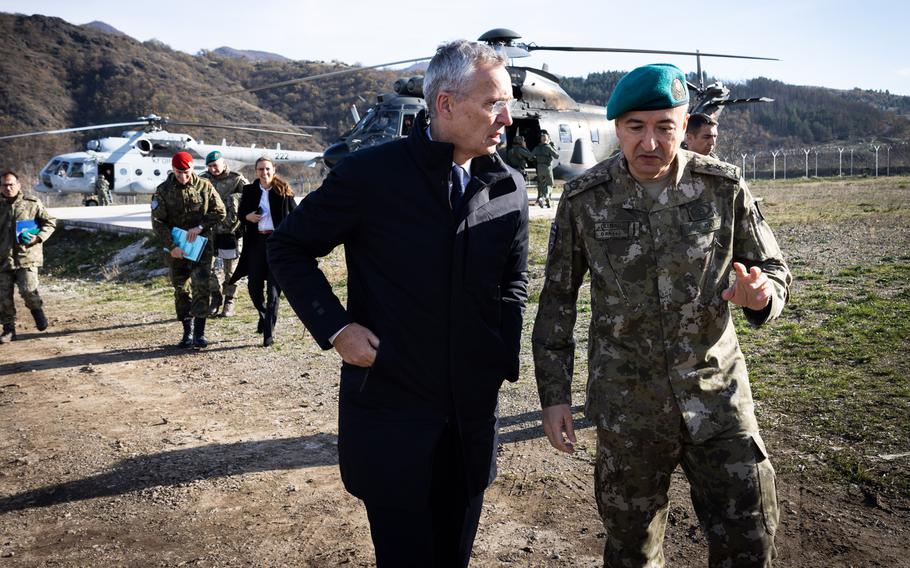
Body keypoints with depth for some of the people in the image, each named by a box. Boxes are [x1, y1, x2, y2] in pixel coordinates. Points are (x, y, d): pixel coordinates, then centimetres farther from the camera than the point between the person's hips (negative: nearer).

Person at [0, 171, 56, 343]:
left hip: (27, 256, -3)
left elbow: (50, 222, 6)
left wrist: (38, 238, -9)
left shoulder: (32, 204, 2)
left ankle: (37, 310, 18)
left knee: (28, 290, -14)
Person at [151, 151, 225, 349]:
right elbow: (158, 222, -4)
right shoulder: (163, 191, -2)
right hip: (176, 247, 1)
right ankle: (187, 332, 15)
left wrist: (200, 227, -13)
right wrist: (171, 246, -13)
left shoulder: (204, 186, -1)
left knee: (201, 286, -10)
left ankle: (200, 332, -4)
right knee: (181, 289, 6)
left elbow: (220, 212, 1)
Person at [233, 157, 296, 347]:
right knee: (254, 287, 6)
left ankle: (268, 333, 5)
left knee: (273, 289, -2)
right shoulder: (249, 190, 6)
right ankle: (264, 315, 37)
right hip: (256, 241, 3)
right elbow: (240, 212, 17)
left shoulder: (283, 191, -1)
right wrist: (247, 217, -6)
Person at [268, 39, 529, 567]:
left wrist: (504, 353, 1)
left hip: (475, 411, 4)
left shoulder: (510, 188, 1)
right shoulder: (371, 173, -13)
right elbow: (289, 248, -2)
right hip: (390, 409, -4)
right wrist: (335, 327, -12)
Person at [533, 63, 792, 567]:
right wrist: (553, 394, 0)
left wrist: (762, 295, -20)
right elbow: (557, 299, 1)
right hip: (628, 407, 0)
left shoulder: (724, 187, -5)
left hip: (718, 398, 1)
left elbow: (775, 271, 5)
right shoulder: (584, 199, -6)